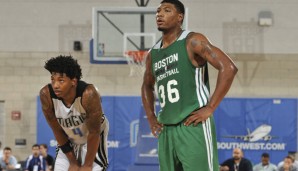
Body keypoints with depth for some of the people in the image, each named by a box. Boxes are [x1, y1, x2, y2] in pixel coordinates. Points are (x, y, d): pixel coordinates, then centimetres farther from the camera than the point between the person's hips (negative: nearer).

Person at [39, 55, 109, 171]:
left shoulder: (88, 94, -36)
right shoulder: (46, 95, -26)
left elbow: (94, 133, -24)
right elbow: (57, 130, -13)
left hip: (94, 138, -3)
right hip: (68, 141, 4)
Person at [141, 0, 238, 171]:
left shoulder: (192, 42, -4)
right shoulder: (153, 53, 16)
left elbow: (228, 68, -13)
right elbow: (147, 86, 35)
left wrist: (209, 109, -15)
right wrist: (151, 116, 18)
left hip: (193, 125, -7)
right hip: (166, 130, 7)